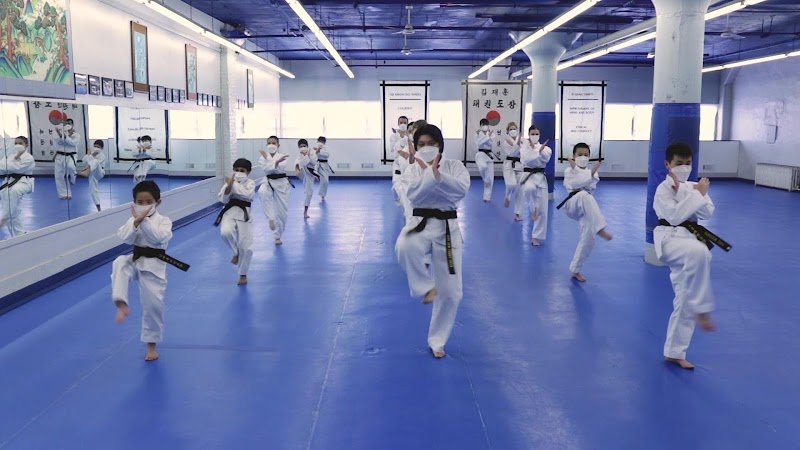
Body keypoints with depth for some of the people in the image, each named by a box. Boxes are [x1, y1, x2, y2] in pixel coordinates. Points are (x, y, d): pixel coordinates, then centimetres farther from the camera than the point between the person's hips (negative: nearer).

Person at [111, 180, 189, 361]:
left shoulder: (164, 221, -4)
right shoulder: (132, 220, 5)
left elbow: (158, 237, -23)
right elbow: (125, 238, -9)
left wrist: (144, 220, -24)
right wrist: (136, 221, -20)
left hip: (153, 265, -3)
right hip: (135, 260, 3)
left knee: (153, 304, 0)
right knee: (119, 264, -32)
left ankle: (151, 344, 17)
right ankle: (121, 304, -29)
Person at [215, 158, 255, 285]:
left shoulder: (250, 183, -3)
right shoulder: (229, 182, 4)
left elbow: (247, 194, -23)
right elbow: (223, 199, -3)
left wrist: (234, 185, -21)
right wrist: (229, 186, -17)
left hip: (244, 215, -1)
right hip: (229, 212, 1)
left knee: (245, 246, 1)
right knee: (225, 232, -31)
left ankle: (243, 275, 20)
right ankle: (236, 252, 2)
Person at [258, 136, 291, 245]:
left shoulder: (283, 157, -4)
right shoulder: (263, 157, -1)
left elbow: (279, 168, -20)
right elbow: (265, 168, -19)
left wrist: (267, 158, -23)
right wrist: (276, 162, -29)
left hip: (281, 184, 0)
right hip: (268, 182, 0)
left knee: (282, 211, 3)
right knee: (262, 192, -39)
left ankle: (278, 236, 22)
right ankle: (271, 218, -29)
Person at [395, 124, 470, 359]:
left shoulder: (454, 165, 2)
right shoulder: (412, 169, 3)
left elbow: (462, 189, -17)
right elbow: (414, 196, -15)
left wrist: (438, 174, -27)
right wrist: (430, 173, -25)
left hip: (447, 228, 1)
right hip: (421, 224, 0)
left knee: (450, 291, 4)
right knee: (404, 247, -40)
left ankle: (436, 341, 25)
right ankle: (427, 286, -11)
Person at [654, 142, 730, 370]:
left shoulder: (693, 187, 13)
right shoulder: (663, 189, -6)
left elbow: (708, 212, 1)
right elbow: (675, 216, -18)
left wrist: (684, 193, -10)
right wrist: (696, 194, -15)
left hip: (690, 239, 7)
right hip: (669, 239, -7)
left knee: (685, 300, 7)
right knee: (699, 252, -42)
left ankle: (674, 352, 17)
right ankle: (702, 309, -28)